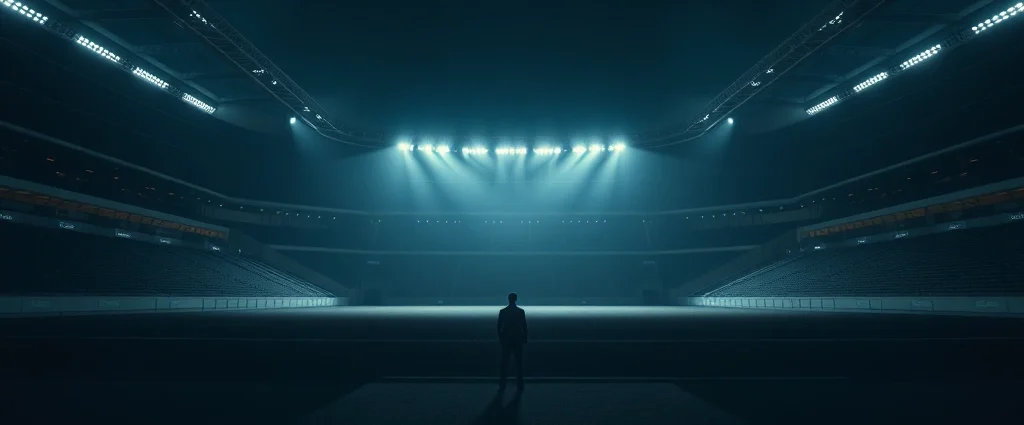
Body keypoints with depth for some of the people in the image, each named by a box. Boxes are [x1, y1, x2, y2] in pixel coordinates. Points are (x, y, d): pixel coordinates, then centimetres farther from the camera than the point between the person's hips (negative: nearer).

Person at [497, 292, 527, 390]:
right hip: (518, 340, 0)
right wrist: (525, 339, 6)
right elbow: (524, 327, -3)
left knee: (504, 362, 7)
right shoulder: (521, 311, -5)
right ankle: (519, 384, 7)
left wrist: (500, 338, 10)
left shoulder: (502, 311, -4)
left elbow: (499, 327, -1)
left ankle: (502, 384, 8)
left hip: (506, 340, 0)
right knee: (518, 362, 6)